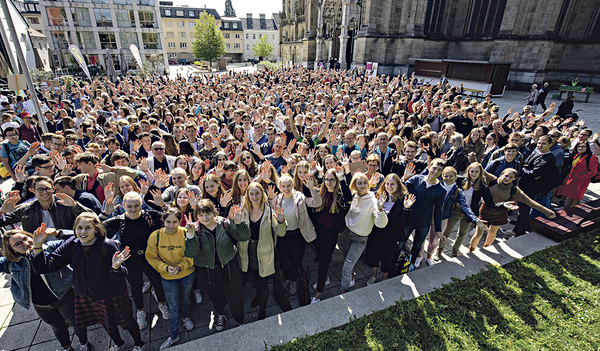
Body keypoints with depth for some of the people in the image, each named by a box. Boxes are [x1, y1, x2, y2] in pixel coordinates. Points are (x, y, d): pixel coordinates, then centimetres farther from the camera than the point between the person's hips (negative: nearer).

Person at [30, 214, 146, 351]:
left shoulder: (108, 245, -27)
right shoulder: (72, 245, -12)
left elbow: (120, 276, -25)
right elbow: (45, 266, -14)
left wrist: (116, 267, -48)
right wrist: (37, 246, -27)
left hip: (112, 296, -5)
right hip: (85, 296, 5)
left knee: (126, 321, 16)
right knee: (107, 323, 28)